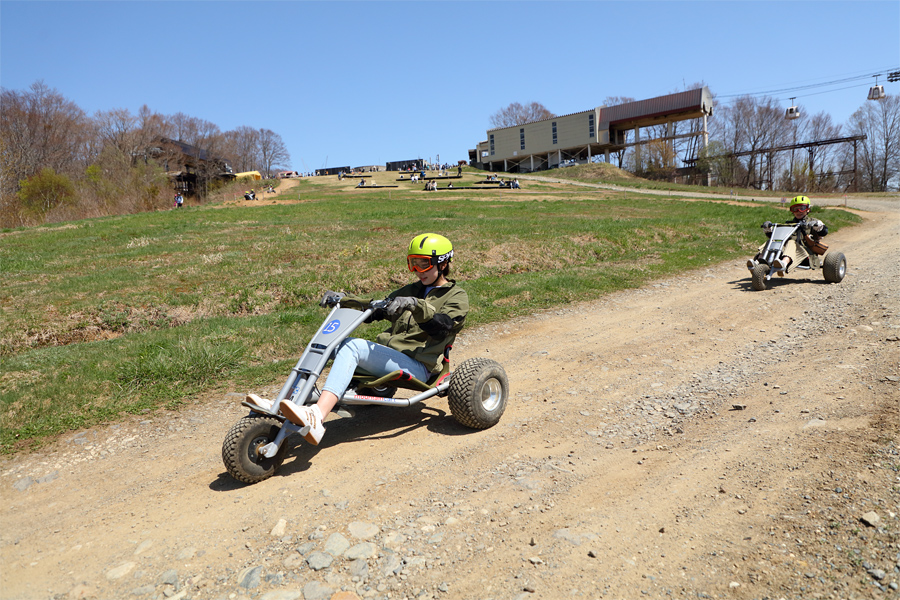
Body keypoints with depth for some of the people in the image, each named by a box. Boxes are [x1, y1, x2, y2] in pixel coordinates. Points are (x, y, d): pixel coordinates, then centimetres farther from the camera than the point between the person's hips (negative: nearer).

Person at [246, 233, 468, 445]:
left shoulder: (456, 296, 6)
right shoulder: (411, 290, 26)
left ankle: (316, 418, -45)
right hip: (385, 356, 7)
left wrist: (414, 305, -32)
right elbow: (375, 308, 20)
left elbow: (442, 326, -15)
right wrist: (342, 299, 4)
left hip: (417, 366, -7)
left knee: (352, 346, -30)